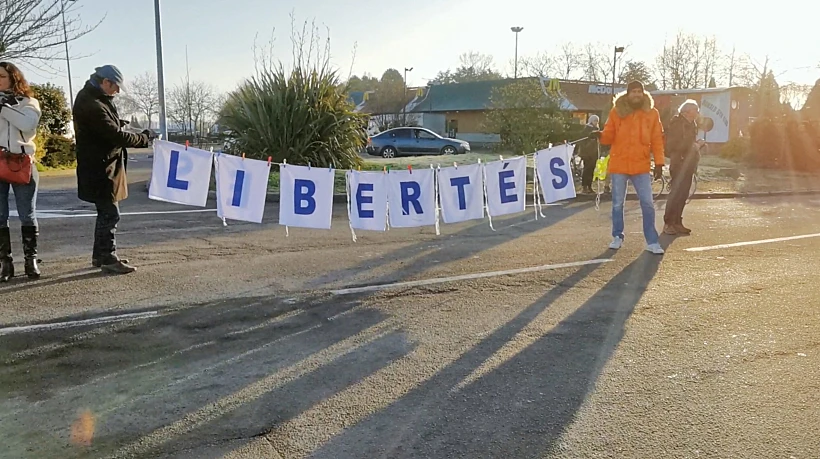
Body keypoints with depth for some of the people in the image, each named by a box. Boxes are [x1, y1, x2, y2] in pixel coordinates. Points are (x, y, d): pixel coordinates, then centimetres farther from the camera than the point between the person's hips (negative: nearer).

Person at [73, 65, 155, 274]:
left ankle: (100, 255, 26)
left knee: (106, 212, 17)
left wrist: (117, 124, -1)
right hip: (100, 168, -11)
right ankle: (108, 259, 0)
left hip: (101, 166, 11)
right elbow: (116, 136, -23)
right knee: (110, 213, -6)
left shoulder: (90, 97, 11)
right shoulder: (92, 105, -22)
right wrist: (144, 138, -13)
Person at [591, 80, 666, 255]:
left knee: (648, 203, -2)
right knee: (617, 203, 8)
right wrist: (601, 135, -21)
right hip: (619, 165, 0)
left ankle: (652, 241, 6)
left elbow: (657, 140, 4)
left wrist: (659, 162, -2)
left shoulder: (652, 113, 3)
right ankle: (617, 237, 24)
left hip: (641, 166, 0)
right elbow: (609, 136, 2)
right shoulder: (616, 111, 1)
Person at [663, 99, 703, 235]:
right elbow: (675, 144, -18)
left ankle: (677, 222, 13)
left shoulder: (691, 124, 16)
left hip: (688, 164, 8)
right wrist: (694, 145, -14)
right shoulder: (677, 122, -9)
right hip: (679, 163, -8)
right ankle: (668, 223, -6)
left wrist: (697, 145, 1)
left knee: (683, 194, 8)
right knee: (676, 193, -10)